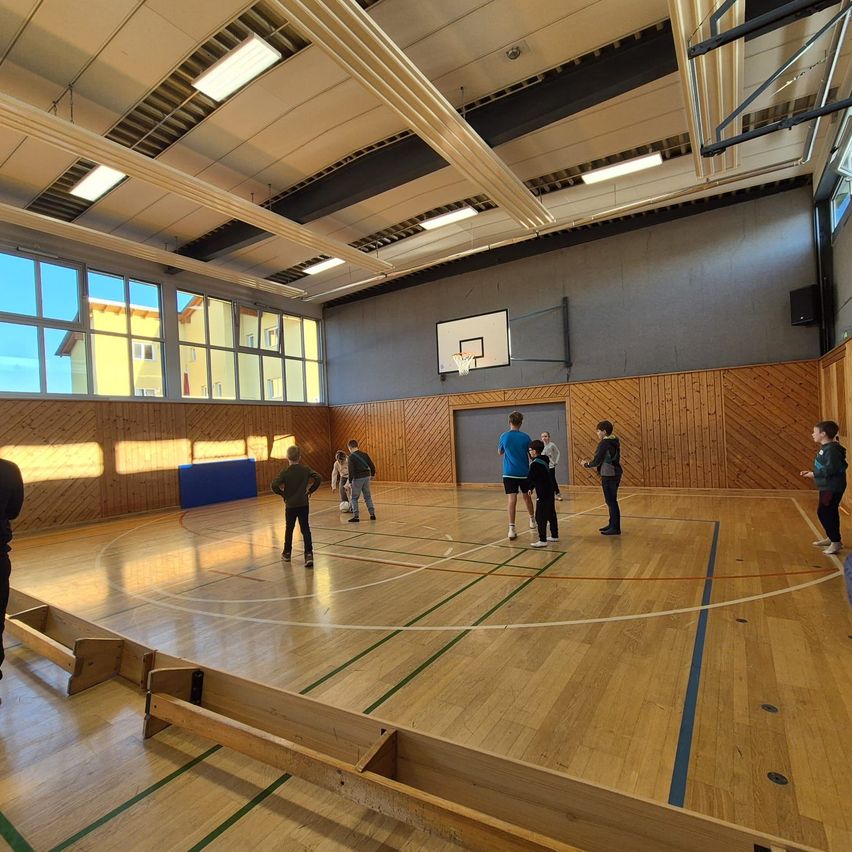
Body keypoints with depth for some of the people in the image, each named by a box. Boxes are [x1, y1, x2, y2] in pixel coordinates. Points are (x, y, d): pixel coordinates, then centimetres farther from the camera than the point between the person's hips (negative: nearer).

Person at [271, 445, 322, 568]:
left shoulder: (285, 472, -9)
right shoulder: (305, 469, -3)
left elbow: (274, 485, -19)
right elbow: (318, 478, -9)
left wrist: (282, 493, -3)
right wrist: (310, 490, 0)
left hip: (290, 505, -1)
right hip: (304, 504, 1)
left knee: (289, 529, 16)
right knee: (305, 529, 1)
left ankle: (287, 553, 31)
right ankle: (309, 554, -9)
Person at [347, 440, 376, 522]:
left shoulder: (351, 456, -9)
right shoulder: (364, 454, 8)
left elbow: (351, 470, -16)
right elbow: (372, 465, 10)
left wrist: (350, 480, -11)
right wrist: (372, 474, 23)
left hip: (358, 478, -6)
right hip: (366, 476, 6)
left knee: (354, 498, 4)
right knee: (368, 496, 15)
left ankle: (355, 516, 3)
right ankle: (372, 514, 14)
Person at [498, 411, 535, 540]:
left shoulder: (504, 436, -3)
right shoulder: (525, 437, -5)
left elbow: (500, 452, 13)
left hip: (509, 473, -1)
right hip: (524, 473, 1)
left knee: (511, 499, -6)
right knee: (526, 496, 20)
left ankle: (511, 528, -16)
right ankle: (532, 520, 39)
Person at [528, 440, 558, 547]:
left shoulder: (534, 464, -17)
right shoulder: (544, 460, 7)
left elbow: (531, 480, -11)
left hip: (542, 494, -9)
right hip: (550, 492, 9)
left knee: (540, 517, -6)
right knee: (551, 514, 17)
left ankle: (542, 540, -5)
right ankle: (554, 535, 28)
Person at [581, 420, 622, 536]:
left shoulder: (604, 443, -16)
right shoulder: (614, 441, 11)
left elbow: (597, 460, -17)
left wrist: (586, 464, -2)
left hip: (608, 475, -10)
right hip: (615, 473, 10)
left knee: (611, 501, -3)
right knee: (612, 500, 17)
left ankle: (615, 528, 2)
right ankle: (612, 524, 27)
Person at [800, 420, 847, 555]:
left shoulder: (831, 449, -21)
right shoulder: (825, 448, 10)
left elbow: (831, 469, -26)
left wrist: (814, 474, -17)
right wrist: (811, 472, 8)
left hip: (832, 488, -10)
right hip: (827, 487, 10)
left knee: (824, 512, -7)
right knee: (829, 513, 19)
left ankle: (836, 542, 0)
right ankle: (831, 538, 32)